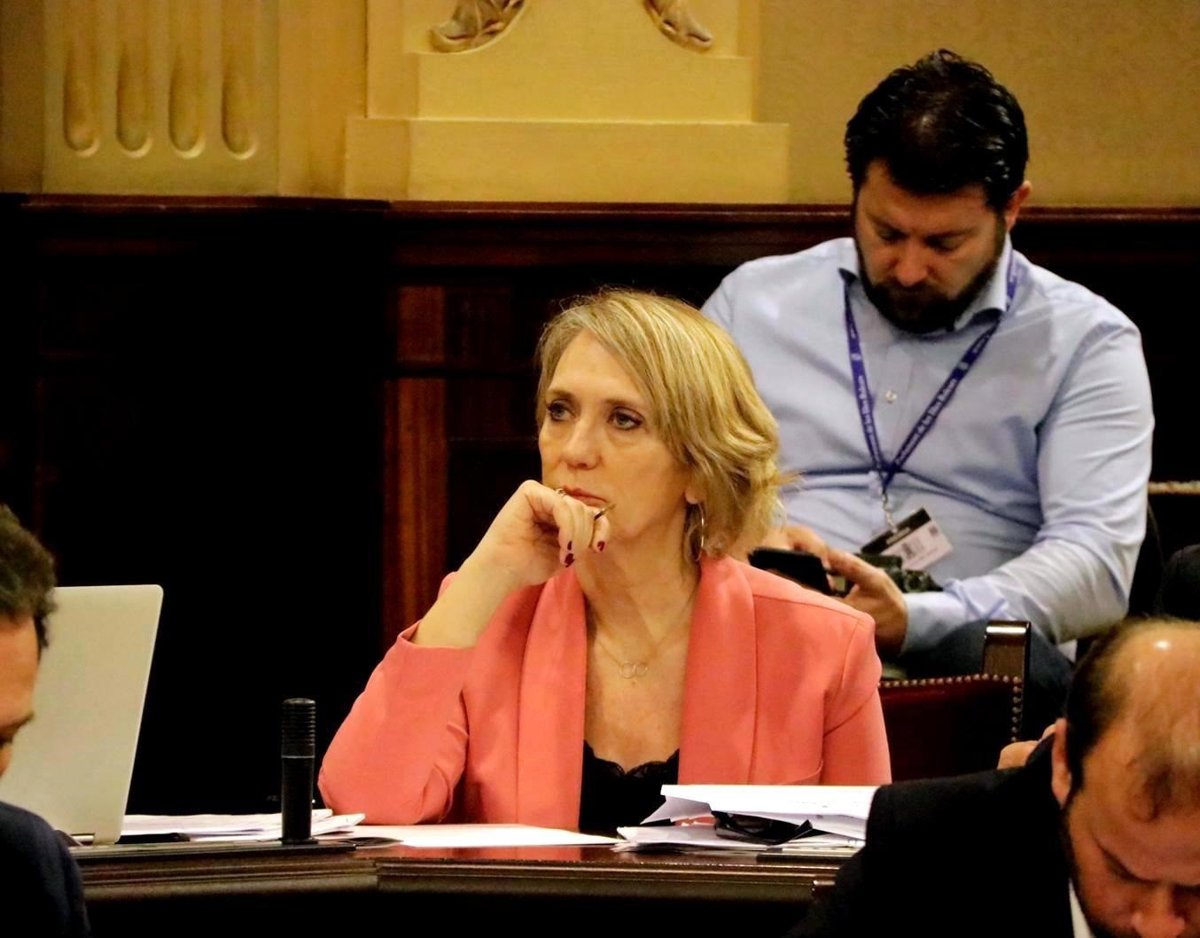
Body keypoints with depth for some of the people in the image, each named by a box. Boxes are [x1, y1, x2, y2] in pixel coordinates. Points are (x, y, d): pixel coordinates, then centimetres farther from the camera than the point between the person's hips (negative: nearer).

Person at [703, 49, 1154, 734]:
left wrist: (915, 621, -20)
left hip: (960, 651, -1)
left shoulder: (1086, 342, 10)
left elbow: (1098, 561, -3)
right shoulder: (753, 301, 18)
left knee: (1025, 672, -40)